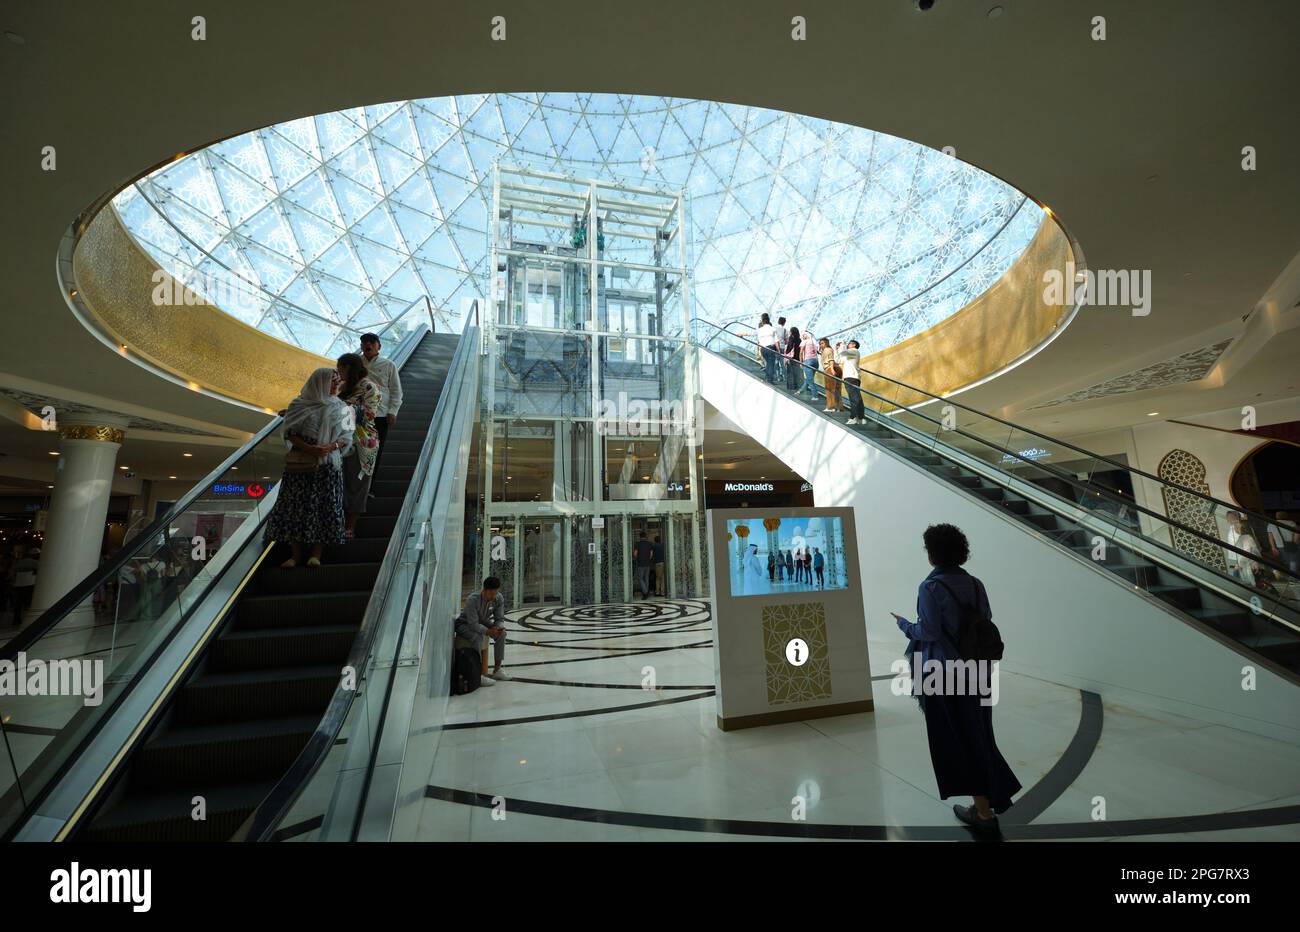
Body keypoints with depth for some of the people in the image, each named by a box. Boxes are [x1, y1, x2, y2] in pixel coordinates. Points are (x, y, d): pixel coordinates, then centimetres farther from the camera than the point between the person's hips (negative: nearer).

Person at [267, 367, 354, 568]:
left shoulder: (341, 408, 7)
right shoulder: (299, 405, 4)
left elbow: (346, 437, 3)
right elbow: (290, 433, 1)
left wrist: (330, 447, -16)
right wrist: (308, 448, -16)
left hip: (328, 463, 0)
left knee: (324, 505, -2)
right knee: (296, 504, 0)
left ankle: (316, 553, 6)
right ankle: (296, 554, 10)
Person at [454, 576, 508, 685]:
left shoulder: (499, 598, -18)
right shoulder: (473, 600, -34)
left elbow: (499, 618, -12)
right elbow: (473, 624, -34)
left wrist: (500, 627, -33)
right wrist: (488, 631, -43)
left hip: (482, 622, 5)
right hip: (464, 624, -5)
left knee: (501, 633, -17)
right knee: (477, 637, -35)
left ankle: (497, 669, -7)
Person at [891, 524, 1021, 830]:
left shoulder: (930, 587, -20)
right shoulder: (974, 584, -1)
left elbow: (929, 632, -20)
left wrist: (904, 624, -1)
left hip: (944, 674, -6)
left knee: (955, 741, 10)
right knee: (977, 735, 24)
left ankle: (983, 810, 22)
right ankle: (998, 793, 34)